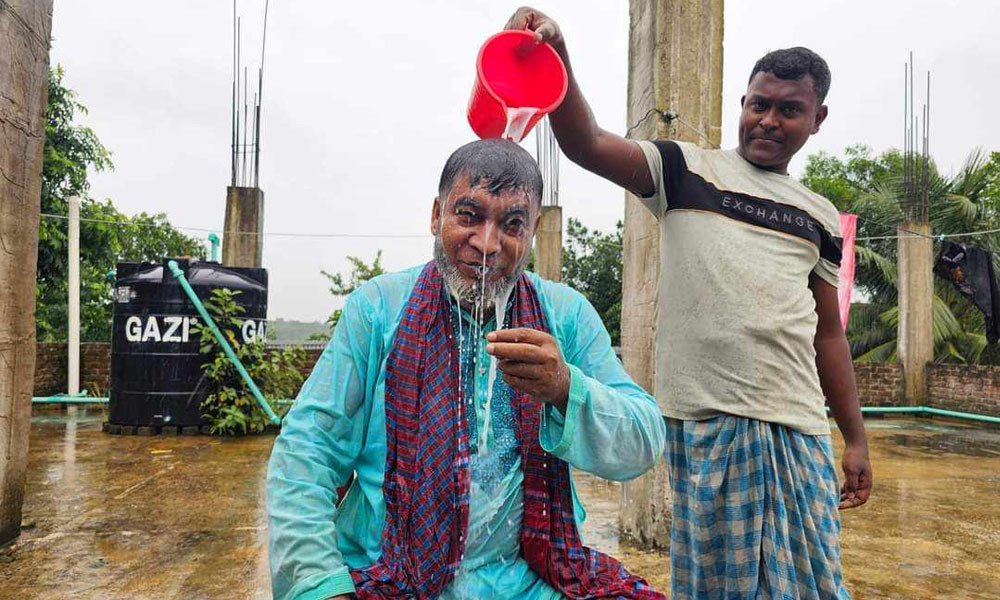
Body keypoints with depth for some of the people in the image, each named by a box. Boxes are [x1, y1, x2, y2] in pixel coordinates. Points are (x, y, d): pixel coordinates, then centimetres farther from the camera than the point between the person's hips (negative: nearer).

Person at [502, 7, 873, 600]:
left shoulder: (821, 218, 15)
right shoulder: (687, 168, 5)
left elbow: (828, 333, 17)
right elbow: (587, 145, -10)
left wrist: (857, 439, 15)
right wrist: (556, 59, -28)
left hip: (799, 425, 4)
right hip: (704, 418, -3)